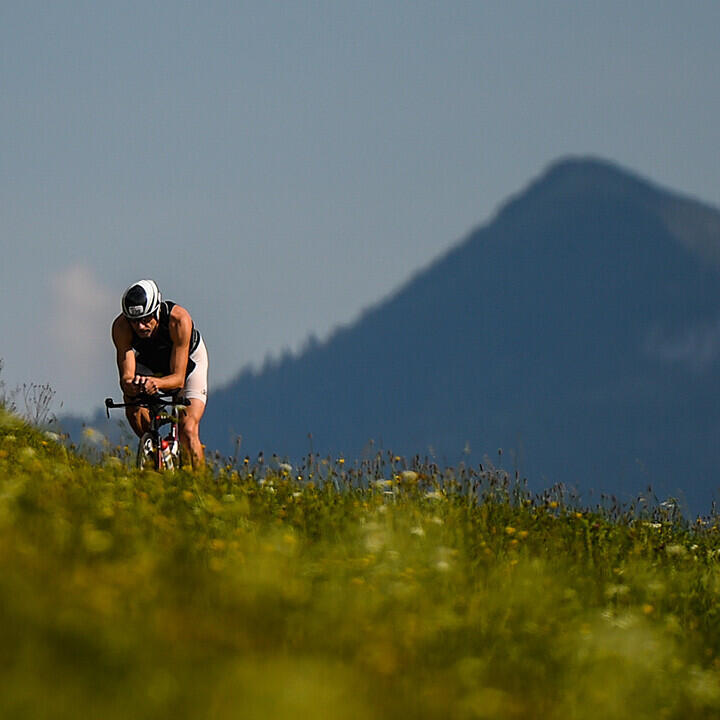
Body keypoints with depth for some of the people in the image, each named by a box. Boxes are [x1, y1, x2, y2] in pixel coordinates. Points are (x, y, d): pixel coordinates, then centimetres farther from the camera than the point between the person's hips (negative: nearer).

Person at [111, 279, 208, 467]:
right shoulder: (121, 326, -32)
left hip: (188, 359, -3)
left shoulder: (178, 319, -39)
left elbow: (178, 377, -40)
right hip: (149, 362, 3)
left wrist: (155, 383, -61)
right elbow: (126, 375, -35)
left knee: (188, 431, -19)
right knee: (131, 400, -27)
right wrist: (128, 386, -59)